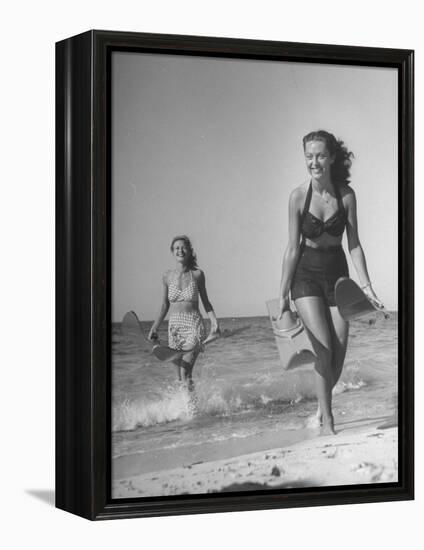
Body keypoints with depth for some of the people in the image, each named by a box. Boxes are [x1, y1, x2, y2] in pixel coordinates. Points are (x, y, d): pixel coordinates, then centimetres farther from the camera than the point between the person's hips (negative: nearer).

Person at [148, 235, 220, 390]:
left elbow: (205, 302, 9)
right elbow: (165, 306, 14)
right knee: (180, 376, 6)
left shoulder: (197, 274, -1)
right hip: (174, 327, 3)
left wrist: (214, 321, -4)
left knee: (186, 373, -17)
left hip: (194, 327, -3)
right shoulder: (167, 276, 4)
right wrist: (154, 328, 8)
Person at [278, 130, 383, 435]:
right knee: (324, 349, -16)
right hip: (307, 275, -2)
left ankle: (323, 406, 29)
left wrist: (366, 285, -7)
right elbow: (293, 248, -7)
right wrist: (283, 295, -6)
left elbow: (354, 244, -2)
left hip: (337, 274, 2)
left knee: (338, 356, 2)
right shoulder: (298, 196, -11)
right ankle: (327, 422, -6)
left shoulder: (346, 194, -7)